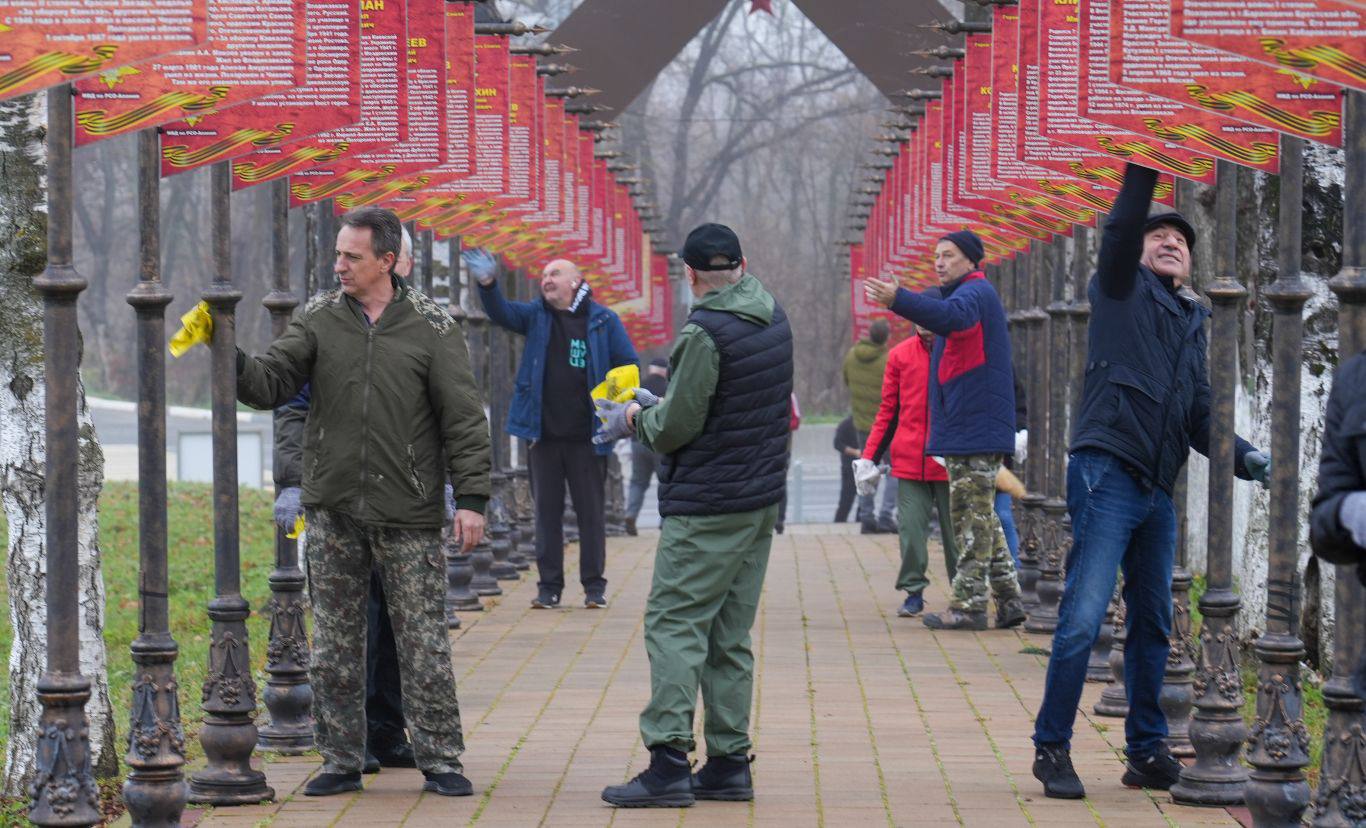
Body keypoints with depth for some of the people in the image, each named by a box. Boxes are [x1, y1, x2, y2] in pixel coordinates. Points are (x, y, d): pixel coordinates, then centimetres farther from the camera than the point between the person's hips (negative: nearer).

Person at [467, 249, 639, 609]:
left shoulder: (604, 320, 0)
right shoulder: (536, 316, 7)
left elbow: (629, 365, 2)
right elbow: (501, 313, -8)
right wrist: (488, 285, -28)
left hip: (587, 437, -2)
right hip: (544, 435, 2)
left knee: (591, 511, 4)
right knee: (547, 511, 6)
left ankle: (594, 585, 11)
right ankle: (549, 586, 11)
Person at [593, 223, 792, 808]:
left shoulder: (705, 333, -16)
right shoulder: (774, 319, 10)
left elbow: (678, 425, -15)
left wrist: (632, 422, 4)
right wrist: (659, 406, 22)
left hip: (706, 508, -8)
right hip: (761, 498, 8)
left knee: (674, 626, -8)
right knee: (730, 637, 11)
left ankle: (668, 763, -14)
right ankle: (729, 764, 12)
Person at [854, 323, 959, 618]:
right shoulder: (900, 355, 7)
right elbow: (888, 410, 11)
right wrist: (869, 457, 6)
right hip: (910, 461, 2)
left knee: (955, 530, 5)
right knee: (911, 527, -2)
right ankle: (913, 592, 9)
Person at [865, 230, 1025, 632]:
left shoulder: (976, 293, -12)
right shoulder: (970, 294, 24)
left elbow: (952, 315, -36)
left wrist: (899, 299, -50)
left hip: (974, 429, -11)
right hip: (968, 430, 11)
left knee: (973, 520, -8)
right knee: (980, 518, 14)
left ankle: (967, 606, -6)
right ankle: (1008, 602, 16)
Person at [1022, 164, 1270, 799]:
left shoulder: (1193, 322, 21)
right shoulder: (1122, 291, 7)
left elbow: (1200, 415, 18)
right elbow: (1119, 234, -14)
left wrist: (1243, 456, 2)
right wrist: (1143, 168, -22)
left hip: (1158, 488, 7)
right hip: (1107, 472, -7)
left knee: (1153, 624, 11)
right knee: (1083, 617, -12)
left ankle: (1147, 752, 19)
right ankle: (1051, 748, -7)